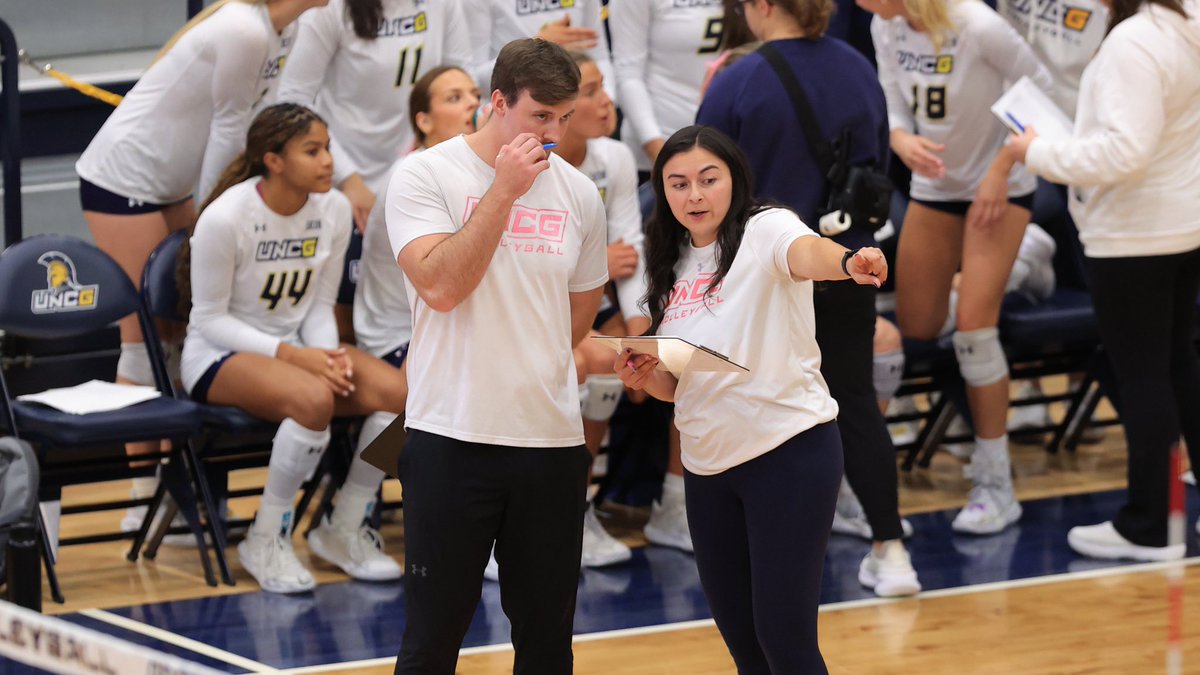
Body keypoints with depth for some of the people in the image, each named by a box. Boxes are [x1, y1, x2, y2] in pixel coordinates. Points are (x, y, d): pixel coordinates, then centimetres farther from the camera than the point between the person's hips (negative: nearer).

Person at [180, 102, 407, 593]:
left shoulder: (333, 210, -2)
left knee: (397, 392, -22)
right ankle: (265, 542, -19)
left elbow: (321, 304, 7)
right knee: (313, 399, -38)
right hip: (218, 355, -6)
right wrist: (290, 354, -23)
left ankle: (345, 530, -2)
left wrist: (328, 355, -16)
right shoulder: (225, 218, -19)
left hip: (298, 345, 6)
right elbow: (210, 318, -13)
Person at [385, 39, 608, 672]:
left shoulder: (578, 194, 7)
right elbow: (440, 286, -18)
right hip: (451, 437, -4)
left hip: (553, 441, 4)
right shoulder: (426, 175, -5)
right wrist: (504, 191, -17)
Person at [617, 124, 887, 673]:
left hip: (789, 452, -7)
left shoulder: (765, 230, -9)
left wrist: (848, 262, -56)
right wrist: (644, 375, -5)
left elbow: (807, 252, -34)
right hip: (707, 465, 7)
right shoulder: (672, 266, 11)